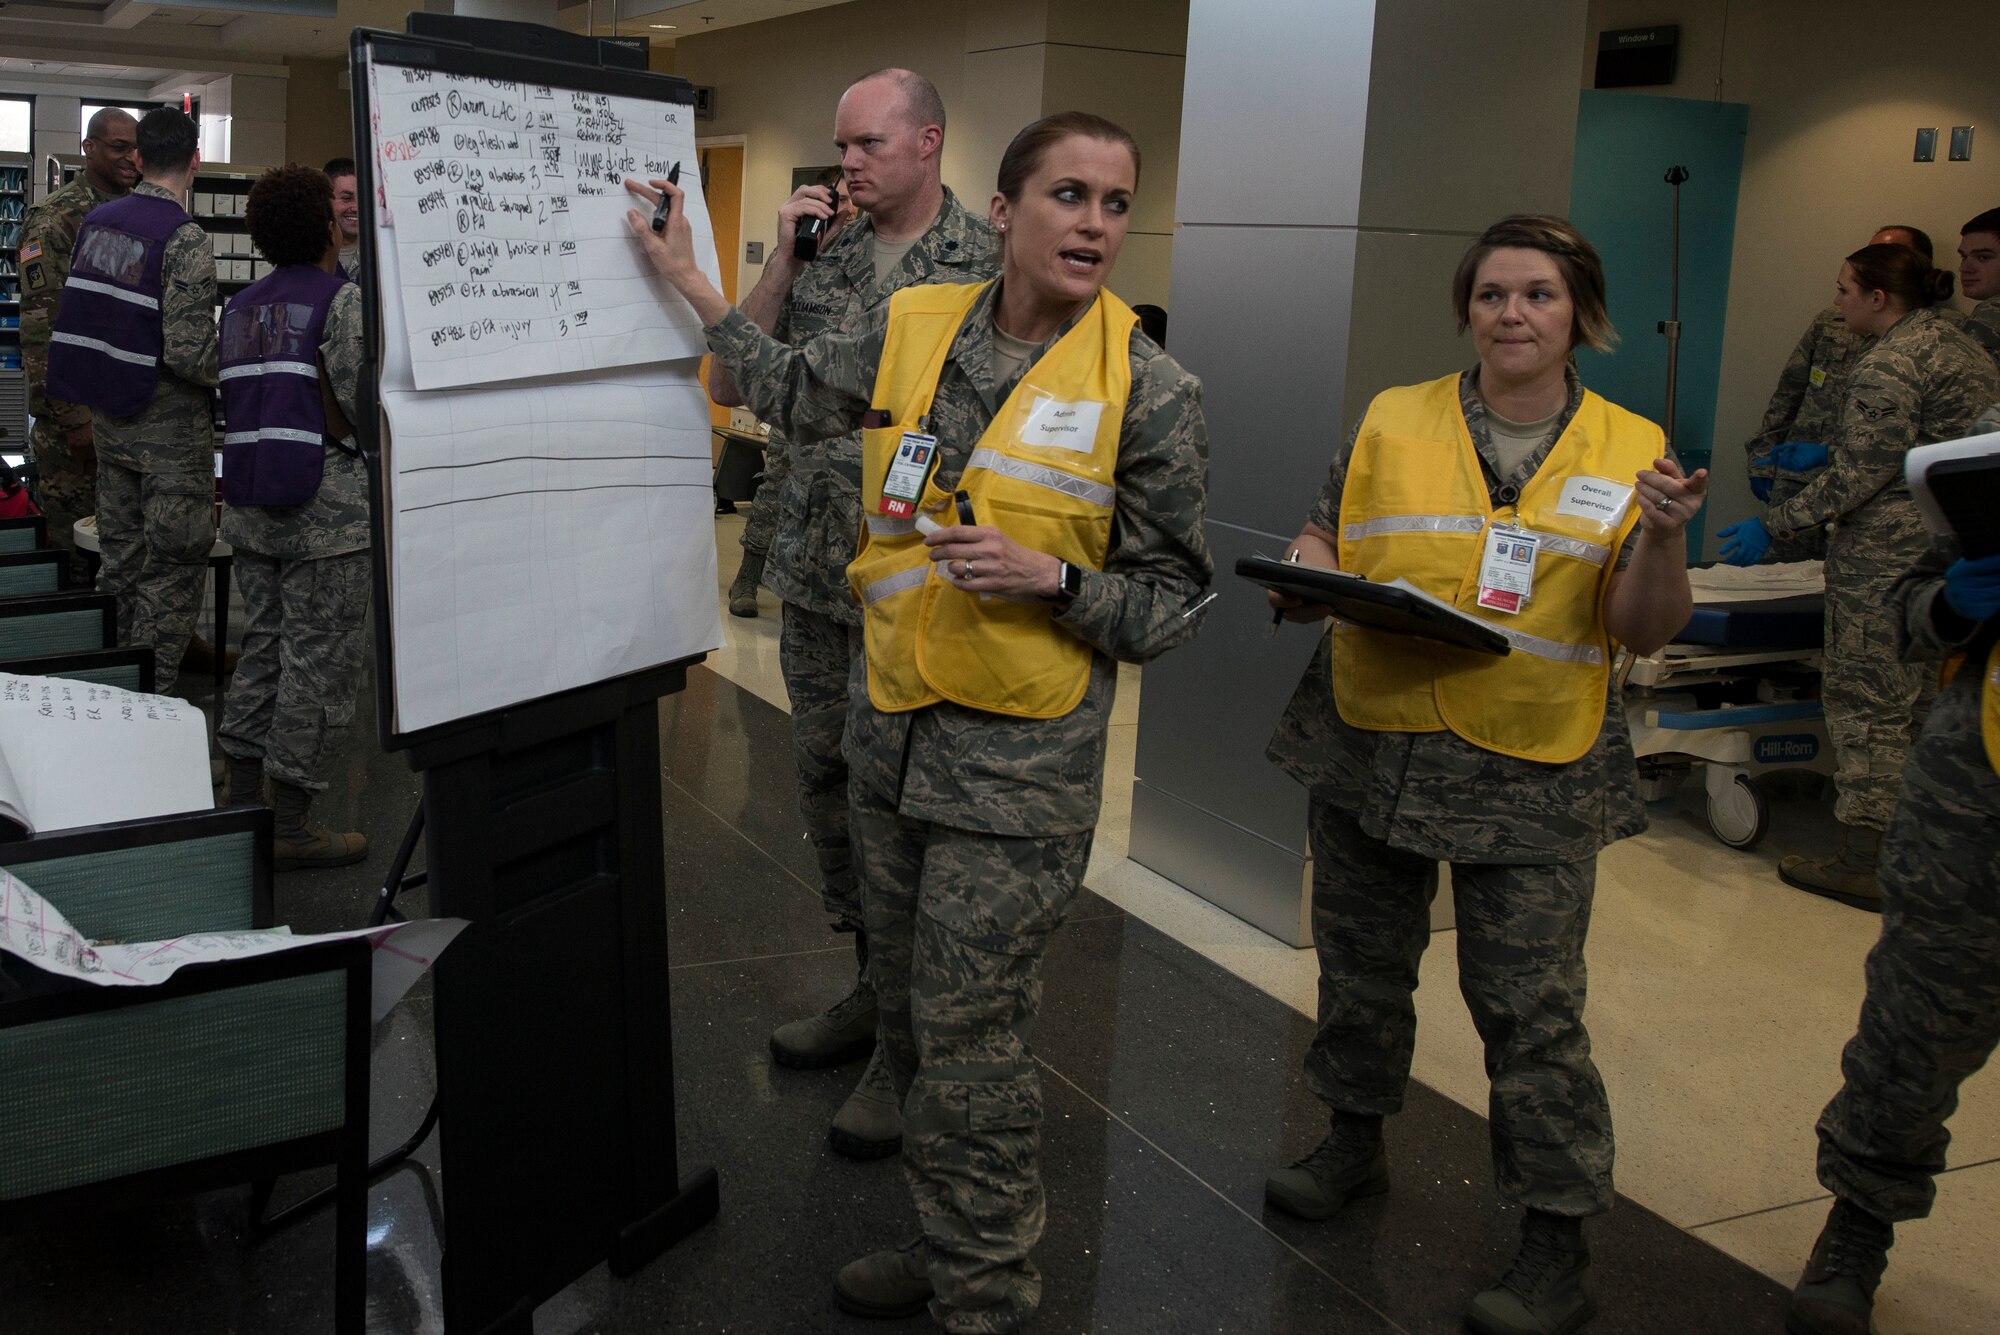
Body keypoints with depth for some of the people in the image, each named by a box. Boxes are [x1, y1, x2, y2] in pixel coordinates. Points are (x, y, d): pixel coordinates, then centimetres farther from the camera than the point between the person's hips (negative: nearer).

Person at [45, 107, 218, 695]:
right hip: (169, 425, -7)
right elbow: (189, 354, -23)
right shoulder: (184, 239, -17)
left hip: (106, 417, 7)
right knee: (172, 572, 0)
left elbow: (75, 317, 11)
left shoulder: (96, 221, 6)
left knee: (121, 559, 17)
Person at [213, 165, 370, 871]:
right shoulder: (343, 300, -10)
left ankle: (241, 796, 22)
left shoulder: (241, 305, 12)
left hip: (249, 506, 7)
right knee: (317, 659, -2)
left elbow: (233, 399, 13)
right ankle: (290, 825, 2)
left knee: (262, 644, 16)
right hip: (326, 509, -7)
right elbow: (363, 405, -15)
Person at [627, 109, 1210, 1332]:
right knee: (910, 1013, 17)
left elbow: (1174, 602, -6)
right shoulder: (913, 329, 2)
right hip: (892, 729, 6)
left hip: (1018, 763, -5)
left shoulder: (1150, 392, -11)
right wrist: (693, 285, 22)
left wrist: (1049, 577, -21)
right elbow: (797, 396, 22)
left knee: (969, 1046, -1)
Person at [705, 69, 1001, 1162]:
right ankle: (876, 990, 33)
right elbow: (729, 386, 6)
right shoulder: (822, 252, 10)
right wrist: (782, 262, -3)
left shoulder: (988, 264, -7)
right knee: (827, 788, 15)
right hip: (815, 581, 6)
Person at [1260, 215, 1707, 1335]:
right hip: (1370, 747, 3)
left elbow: (1646, 630, -2)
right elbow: (1323, 545, 10)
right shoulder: (1393, 421, 5)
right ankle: (1357, 1140, 40)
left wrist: (1664, 537, -20)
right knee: (1362, 962, 17)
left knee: (1532, 1005, -1)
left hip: (1532, 776, -2)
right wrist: (1303, 581, -12)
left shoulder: (1630, 448, 1)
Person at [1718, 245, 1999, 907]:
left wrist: (1772, 525, -11)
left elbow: (1861, 475, -17)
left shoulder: (1887, 364, -15)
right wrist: (1825, 455, 26)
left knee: (1865, 700, -4)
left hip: (1890, 554, -10)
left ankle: (1863, 864, 0)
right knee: (1931, 693, 16)